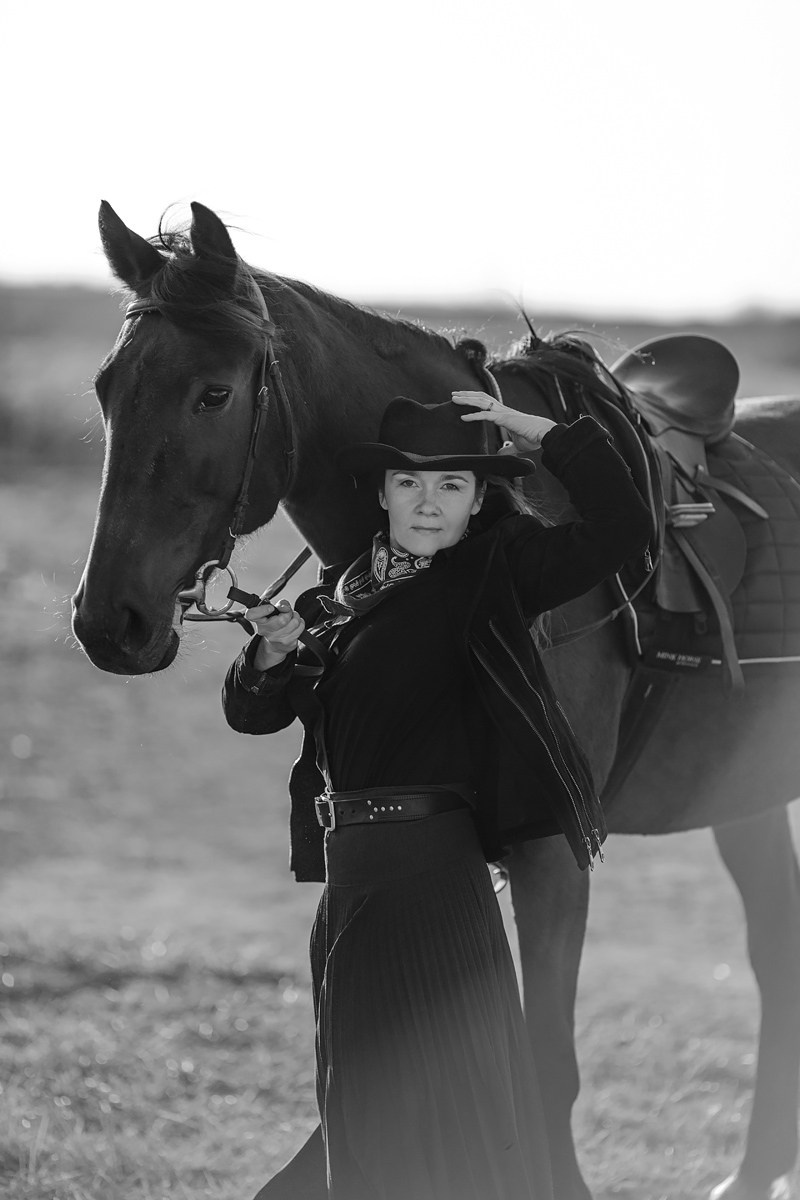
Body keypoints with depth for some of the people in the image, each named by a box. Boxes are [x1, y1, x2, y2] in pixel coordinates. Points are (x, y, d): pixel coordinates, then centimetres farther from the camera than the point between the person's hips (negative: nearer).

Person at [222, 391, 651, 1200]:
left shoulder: (493, 572, -5)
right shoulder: (339, 596, 12)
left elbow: (617, 532, -16)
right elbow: (251, 713, 16)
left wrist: (546, 437, -14)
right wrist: (270, 655, -5)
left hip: (428, 858, -7)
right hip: (347, 864, 7)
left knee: (442, 1072, -5)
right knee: (363, 1089, 16)